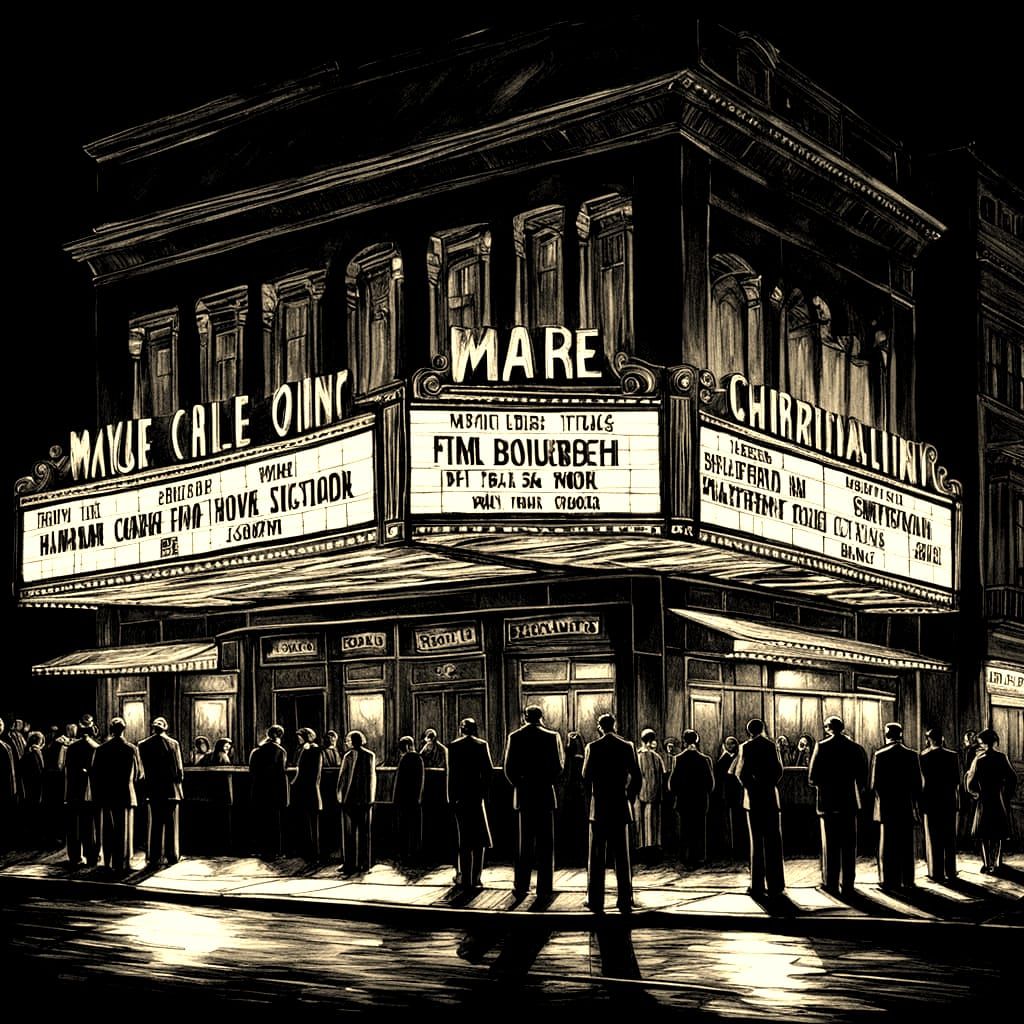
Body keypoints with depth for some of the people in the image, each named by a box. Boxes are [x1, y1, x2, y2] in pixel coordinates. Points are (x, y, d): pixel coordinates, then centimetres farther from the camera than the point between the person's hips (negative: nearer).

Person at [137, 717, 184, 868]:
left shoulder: (143, 745, -3)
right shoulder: (173, 743, -7)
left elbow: (142, 770, -3)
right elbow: (179, 769, -6)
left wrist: (148, 783, 8)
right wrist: (178, 781, 9)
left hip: (153, 790, 2)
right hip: (171, 790, -1)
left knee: (155, 823, 8)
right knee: (171, 823, 6)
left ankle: (153, 856, 6)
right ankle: (172, 855, 8)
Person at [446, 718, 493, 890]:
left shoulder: (454, 747, -2)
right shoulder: (482, 745, -2)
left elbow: (451, 773, -4)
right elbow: (488, 771, -5)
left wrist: (451, 798, -1)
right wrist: (484, 791, 5)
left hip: (460, 796, 0)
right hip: (477, 794, 0)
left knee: (464, 838, 7)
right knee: (479, 837, 8)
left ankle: (465, 878, 6)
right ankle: (475, 878, 3)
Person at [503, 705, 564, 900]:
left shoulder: (514, 737, 0)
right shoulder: (552, 737, -5)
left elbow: (509, 768, -1)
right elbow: (558, 767, -6)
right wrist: (549, 782, 9)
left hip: (523, 796, 2)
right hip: (545, 795, -2)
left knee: (523, 843, 12)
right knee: (545, 843, 3)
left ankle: (521, 886, 13)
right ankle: (544, 888, 1)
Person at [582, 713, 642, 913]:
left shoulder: (592, 748, -5)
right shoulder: (627, 747, 0)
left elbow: (586, 778, -6)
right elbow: (637, 778, -1)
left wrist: (592, 797, 9)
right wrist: (629, 798, 10)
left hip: (599, 808, -1)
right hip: (621, 808, 1)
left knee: (597, 857, 5)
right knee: (622, 856, 8)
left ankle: (596, 902, 4)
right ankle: (625, 902, 6)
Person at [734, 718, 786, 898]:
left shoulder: (746, 747, -2)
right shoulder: (772, 745, 1)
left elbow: (740, 772, -8)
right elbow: (779, 770, -6)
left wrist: (749, 787, 4)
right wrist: (770, 784, 5)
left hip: (753, 800, 0)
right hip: (771, 798, 0)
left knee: (756, 842, 5)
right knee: (773, 843, 4)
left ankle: (758, 886, 2)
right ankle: (775, 885, 0)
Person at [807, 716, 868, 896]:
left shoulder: (822, 747, -7)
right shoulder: (856, 748, 3)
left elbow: (812, 778, -10)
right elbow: (862, 780, 3)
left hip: (828, 802, -2)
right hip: (850, 802, 2)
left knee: (830, 846, 4)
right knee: (849, 846, 8)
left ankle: (831, 884, 3)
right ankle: (847, 885, 8)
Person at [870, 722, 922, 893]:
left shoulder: (880, 755, -8)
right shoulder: (912, 755, -1)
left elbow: (874, 783, -10)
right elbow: (917, 783, 1)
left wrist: (881, 799, 7)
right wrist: (916, 804, 10)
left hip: (886, 807, -2)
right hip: (907, 807, 2)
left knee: (887, 845, 4)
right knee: (906, 845, 8)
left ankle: (888, 880, 2)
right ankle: (907, 880, 9)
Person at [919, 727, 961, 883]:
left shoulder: (923, 757, -7)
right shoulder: (952, 756, -4)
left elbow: (920, 781, -6)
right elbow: (956, 781, -1)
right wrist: (957, 800, 7)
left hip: (930, 801, -1)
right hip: (949, 801, 1)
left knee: (933, 839, 4)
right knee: (950, 839, 12)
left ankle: (936, 873, 4)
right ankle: (950, 871, 15)